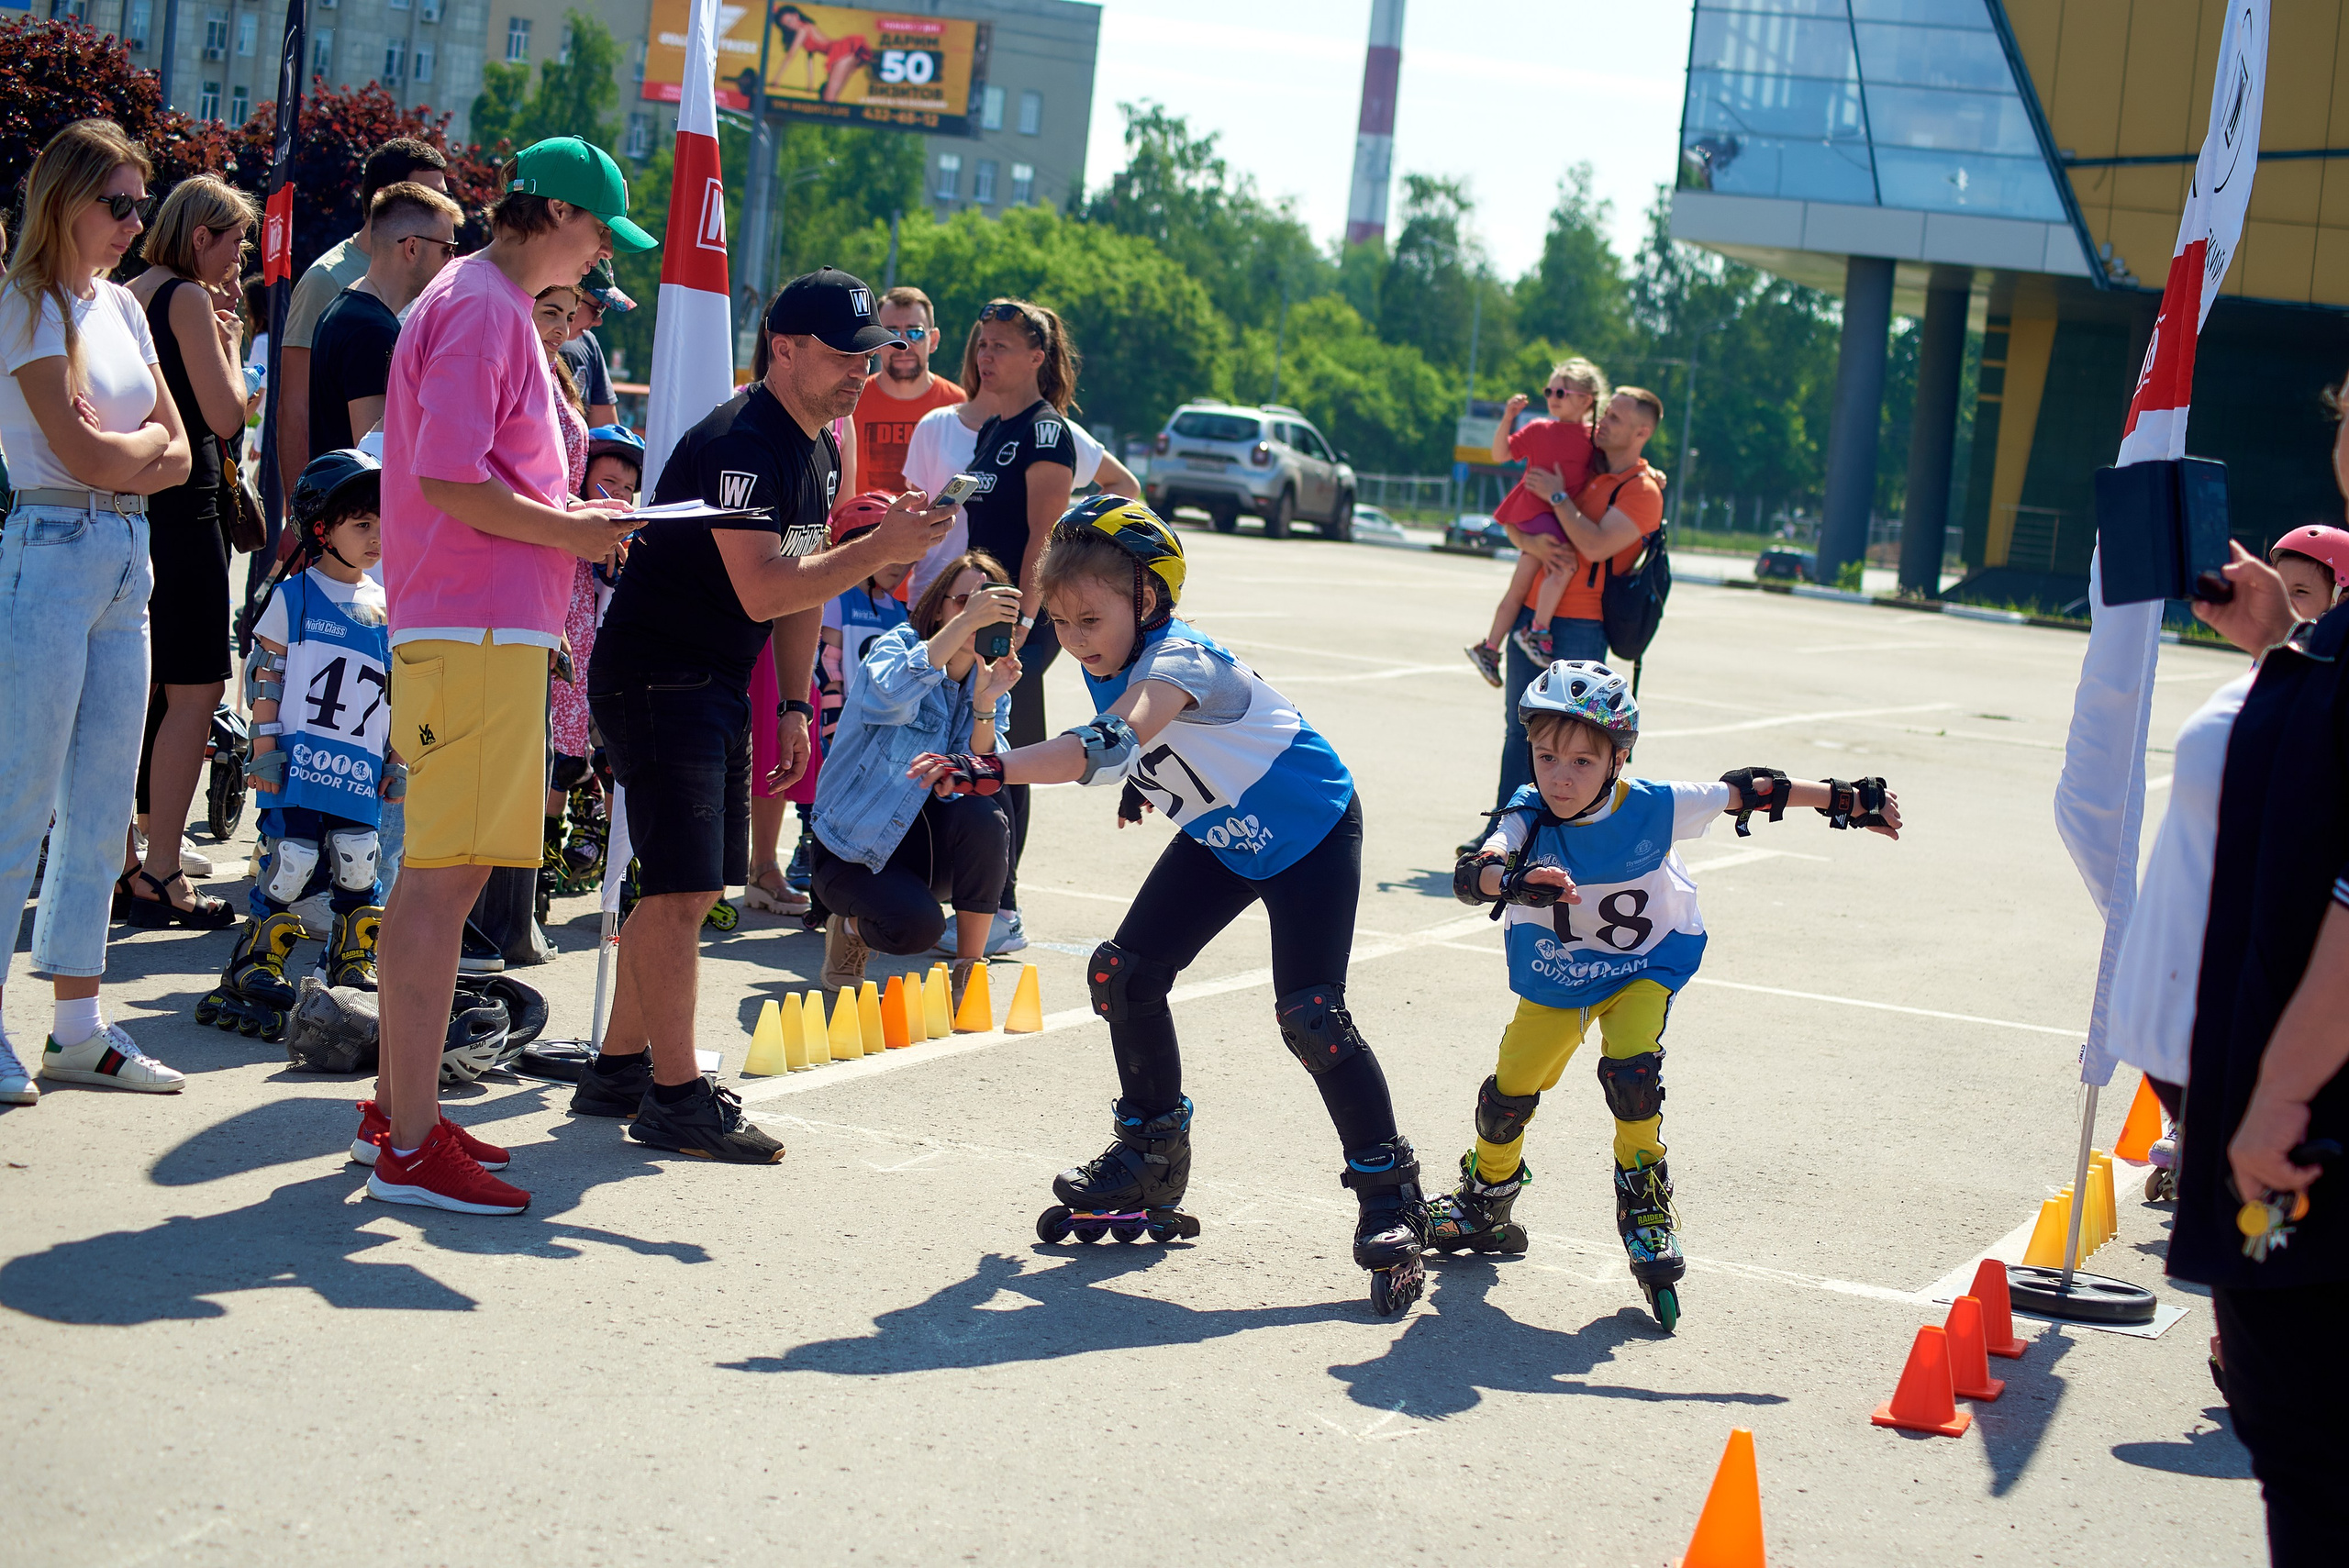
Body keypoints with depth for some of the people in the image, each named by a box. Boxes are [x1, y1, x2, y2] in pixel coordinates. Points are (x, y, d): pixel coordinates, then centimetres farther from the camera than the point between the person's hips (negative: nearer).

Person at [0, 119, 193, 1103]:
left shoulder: (122, 307, 15)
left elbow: (178, 458, 12)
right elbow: (80, 455, -16)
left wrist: (120, 460, -7)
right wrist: (148, 437, 3)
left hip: (126, 560, 8)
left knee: (103, 804, 9)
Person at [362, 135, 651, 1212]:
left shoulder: (496, 307, 21)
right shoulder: (479, 307, -12)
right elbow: (447, 480, -20)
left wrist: (567, 515, 16)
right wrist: (568, 531, -11)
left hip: (484, 626, 11)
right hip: (476, 632, -11)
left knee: (445, 870, 16)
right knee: (444, 875, -10)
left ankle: (401, 1103, 25)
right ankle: (411, 1145, -9)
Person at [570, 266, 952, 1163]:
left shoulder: (820, 448, 11)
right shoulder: (737, 444, -21)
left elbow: (801, 584, 20)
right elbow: (763, 591, -29)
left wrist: (795, 702, 17)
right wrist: (881, 549, -31)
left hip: (717, 685, 10)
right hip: (654, 678, -10)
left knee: (687, 887, 13)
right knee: (682, 887, -12)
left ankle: (618, 1069, 22)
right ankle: (673, 1098, -7)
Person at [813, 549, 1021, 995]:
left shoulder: (988, 683, 2)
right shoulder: (898, 645, -11)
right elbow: (893, 696, -39)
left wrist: (985, 704, -28)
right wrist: (966, 620, -43)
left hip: (922, 844, 4)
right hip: (850, 851, -4)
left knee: (983, 818, -29)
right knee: (917, 925, -31)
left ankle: (968, 973, -17)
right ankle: (850, 929, 6)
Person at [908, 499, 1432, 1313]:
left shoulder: (1179, 661, -34)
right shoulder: (1109, 660, -8)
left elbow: (1107, 746, -55)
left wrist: (986, 770, -63)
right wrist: (1148, 778, 1)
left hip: (1310, 829, -8)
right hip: (1220, 837, 9)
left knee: (1310, 1016, -18)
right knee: (1123, 973, 0)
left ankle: (1389, 1193, -5)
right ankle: (1152, 1157, 19)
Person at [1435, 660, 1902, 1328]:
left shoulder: (1653, 808, -25)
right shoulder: (1527, 817, -26)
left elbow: (1746, 793, -13)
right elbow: (1470, 874, -43)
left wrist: (1849, 799, -6)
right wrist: (1514, 880, -67)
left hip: (1644, 968, -1)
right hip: (1553, 976, 1)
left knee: (1630, 1069, -24)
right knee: (1509, 1090, 2)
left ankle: (1644, 1198, 1)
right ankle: (1486, 1200, 32)